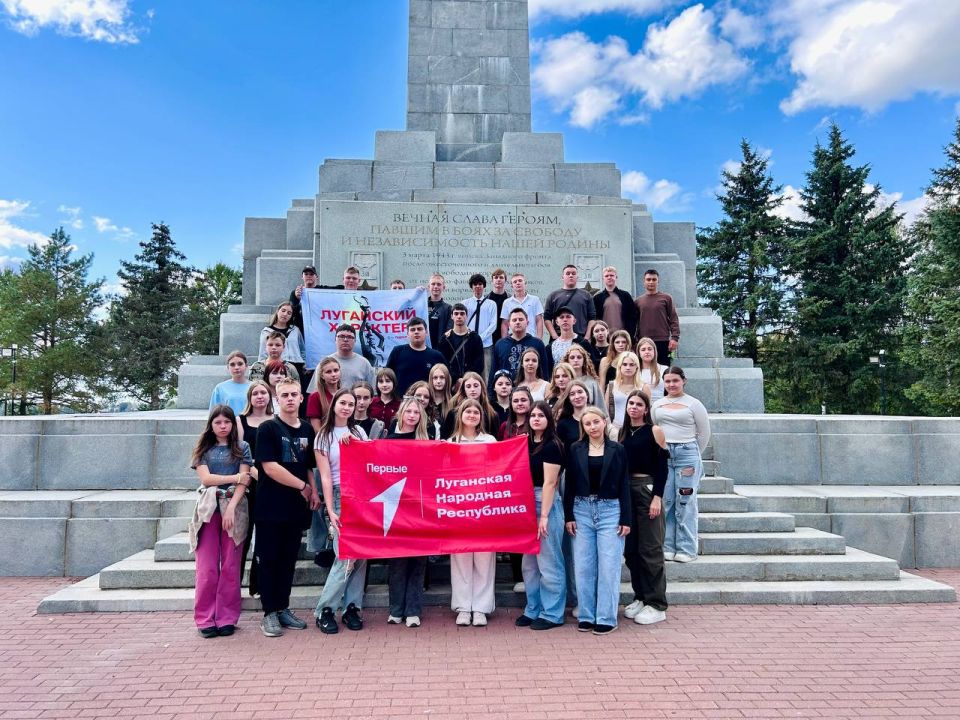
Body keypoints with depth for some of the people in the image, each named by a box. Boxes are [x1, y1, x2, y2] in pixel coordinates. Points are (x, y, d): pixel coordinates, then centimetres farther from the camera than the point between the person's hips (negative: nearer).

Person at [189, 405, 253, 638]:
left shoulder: (242, 448, 7)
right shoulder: (203, 449, 11)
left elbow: (244, 481, -2)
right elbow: (206, 478, -1)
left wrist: (231, 508, -12)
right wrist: (234, 477, -6)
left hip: (235, 506, -1)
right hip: (208, 508, 1)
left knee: (231, 566, 2)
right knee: (207, 567, -1)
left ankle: (227, 618, 10)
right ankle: (206, 619, 8)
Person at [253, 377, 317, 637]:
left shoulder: (307, 429, 9)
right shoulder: (268, 428, -7)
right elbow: (270, 467, -15)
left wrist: (313, 491, 2)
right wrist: (302, 486, -10)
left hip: (296, 506, 5)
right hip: (270, 506, -5)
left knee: (289, 560, 11)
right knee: (269, 560, 3)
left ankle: (283, 609, 22)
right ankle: (269, 613, 13)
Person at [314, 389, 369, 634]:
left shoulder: (358, 431, 13)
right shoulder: (324, 436, 3)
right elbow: (325, 477, -4)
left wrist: (353, 441, -6)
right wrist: (330, 510, -12)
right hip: (340, 497, -3)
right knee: (346, 555, -10)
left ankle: (352, 607, 12)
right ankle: (325, 609, 4)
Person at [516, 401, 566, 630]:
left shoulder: (552, 446, -9)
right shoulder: (526, 443, 11)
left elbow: (549, 482, -14)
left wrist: (544, 516, -17)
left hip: (547, 503, -7)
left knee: (548, 562, 0)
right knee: (530, 562, 13)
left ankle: (552, 614, 11)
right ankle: (533, 610, 24)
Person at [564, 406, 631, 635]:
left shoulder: (617, 449, 1)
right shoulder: (576, 450, 4)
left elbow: (624, 485, 1)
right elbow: (570, 484, 5)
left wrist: (626, 519, -3)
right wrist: (569, 516, 0)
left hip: (610, 510, -1)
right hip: (582, 510, 2)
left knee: (608, 567, 0)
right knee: (583, 567, 6)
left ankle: (606, 618, 10)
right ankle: (586, 616, 18)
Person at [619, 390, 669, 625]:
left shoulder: (654, 431, -4)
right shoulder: (622, 432, 11)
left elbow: (662, 467, -7)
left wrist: (657, 497, -15)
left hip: (648, 489, -5)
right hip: (625, 490, 6)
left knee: (650, 549, -2)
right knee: (630, 549, 9)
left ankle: (656, 605, 7)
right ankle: (640, 597, 23)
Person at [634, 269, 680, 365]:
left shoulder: (666, 298, 6)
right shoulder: (638, 300, 11)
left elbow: (673, 320, 3)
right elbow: (635, 321, 14)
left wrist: (674, 338, -7)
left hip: (663, 342, -1)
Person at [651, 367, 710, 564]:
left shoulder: (693, 404, 1)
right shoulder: (657, 405, 12)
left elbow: (704, 433, 6)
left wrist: (693, 453, 11)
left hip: (687, 453, -3)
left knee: (685, 503, -2)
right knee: (665, 502, 3)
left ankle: (687, 549, 5)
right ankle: (667, 547, 12)